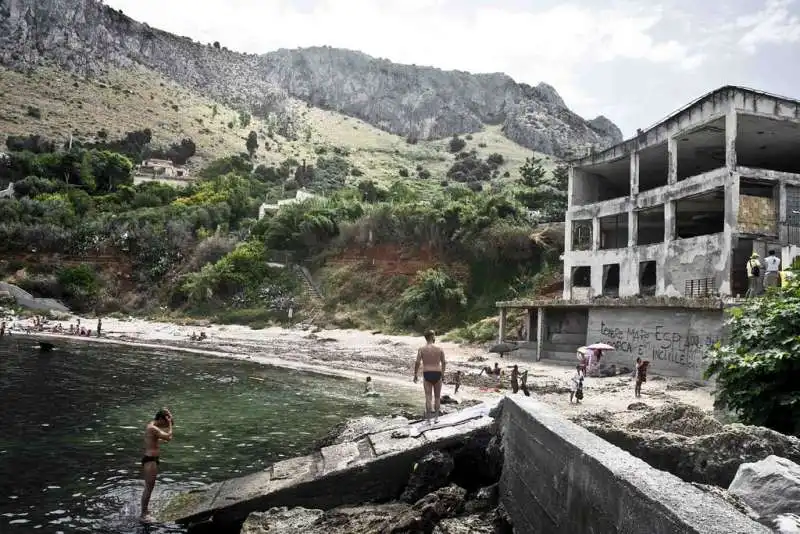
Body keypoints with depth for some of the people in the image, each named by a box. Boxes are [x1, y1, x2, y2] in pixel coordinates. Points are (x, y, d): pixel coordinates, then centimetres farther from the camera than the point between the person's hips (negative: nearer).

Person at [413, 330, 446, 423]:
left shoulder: (421, 349, -4)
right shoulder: (439, 349, -1)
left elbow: (417, 363, -10)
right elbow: (443, 363, 8)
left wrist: (415, 375, 3)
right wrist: (442, 373, 25)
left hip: (427, 375, -1)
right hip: (437, 375, 1)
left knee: (428, 397, 2)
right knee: (437, 397, 16)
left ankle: (428, 417, -5)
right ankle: (436, 417, 17)